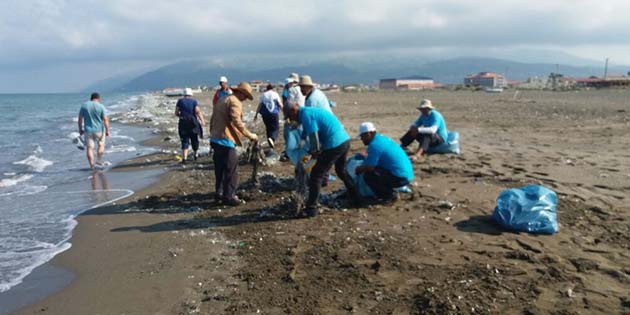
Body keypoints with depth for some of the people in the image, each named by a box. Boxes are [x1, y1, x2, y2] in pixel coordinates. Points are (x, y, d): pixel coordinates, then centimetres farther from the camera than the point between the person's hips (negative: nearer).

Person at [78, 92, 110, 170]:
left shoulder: (84, 106, 2)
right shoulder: (101, 106, -7)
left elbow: (80, 119, 4)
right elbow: (105, 119, -10)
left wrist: (80, 129, 13)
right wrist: (107, 130, -5)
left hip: (88, 130, 2)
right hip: (99, 130, -2)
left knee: (89, 148, 4)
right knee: (101, 145, 17)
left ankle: (92, 166, 4)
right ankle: (98, 162, 12)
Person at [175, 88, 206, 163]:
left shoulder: (180, 101, 6)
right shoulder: (194, 101, 2)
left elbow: (176, 113, 4)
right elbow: (198, 111, -13)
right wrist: (202, 120, -17)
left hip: (183, 123, 1)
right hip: (193, 123, 0)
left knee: (185, 140, 1)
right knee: (194, 139, 17)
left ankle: (184, 157, -14)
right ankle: (195, 154, 34)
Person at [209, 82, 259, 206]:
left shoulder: (222, 100, 19)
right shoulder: (235, 102, -11)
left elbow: (213, 120, 23)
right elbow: (237, 122, -25)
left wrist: (213, 134, 28)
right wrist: (250, 135, -21)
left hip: (215, 139, 10)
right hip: (226, 140, -10)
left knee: (220, 168, 18)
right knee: (231, 170, -4)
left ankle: (219, 193, 26)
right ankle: (229, 196, -1)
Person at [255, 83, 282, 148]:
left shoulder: (263, 95, 5)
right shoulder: (275, 94, 1)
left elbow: (259, 105, 3)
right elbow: (280, 105, -1)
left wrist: (256, 114, 8)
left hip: (265, 114, 3)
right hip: (274, 114, -2)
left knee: (269, 128, 15)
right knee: (276, 128, 3)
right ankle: (272, 138, -23)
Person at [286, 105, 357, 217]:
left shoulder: (305, 115, -9)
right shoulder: (312, 111, 21)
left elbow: (314, 137, -15)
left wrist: (314, 152, 1)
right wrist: (316, 151, 20)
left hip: (334, 145, -9)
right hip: (345, 140, 9)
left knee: (316, 175, 0)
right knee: (341, 170, 32)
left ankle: (311, 209, 3)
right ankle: (354, 195, 45)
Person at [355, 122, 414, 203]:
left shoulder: (374, 145, -15)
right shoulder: (382, 138, 14)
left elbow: (369, 167, -17)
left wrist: (358, 169, 2)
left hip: (400, 178, -10)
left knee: (368, 175, -14)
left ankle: (389, 196, -5)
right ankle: (389, 192, 15)